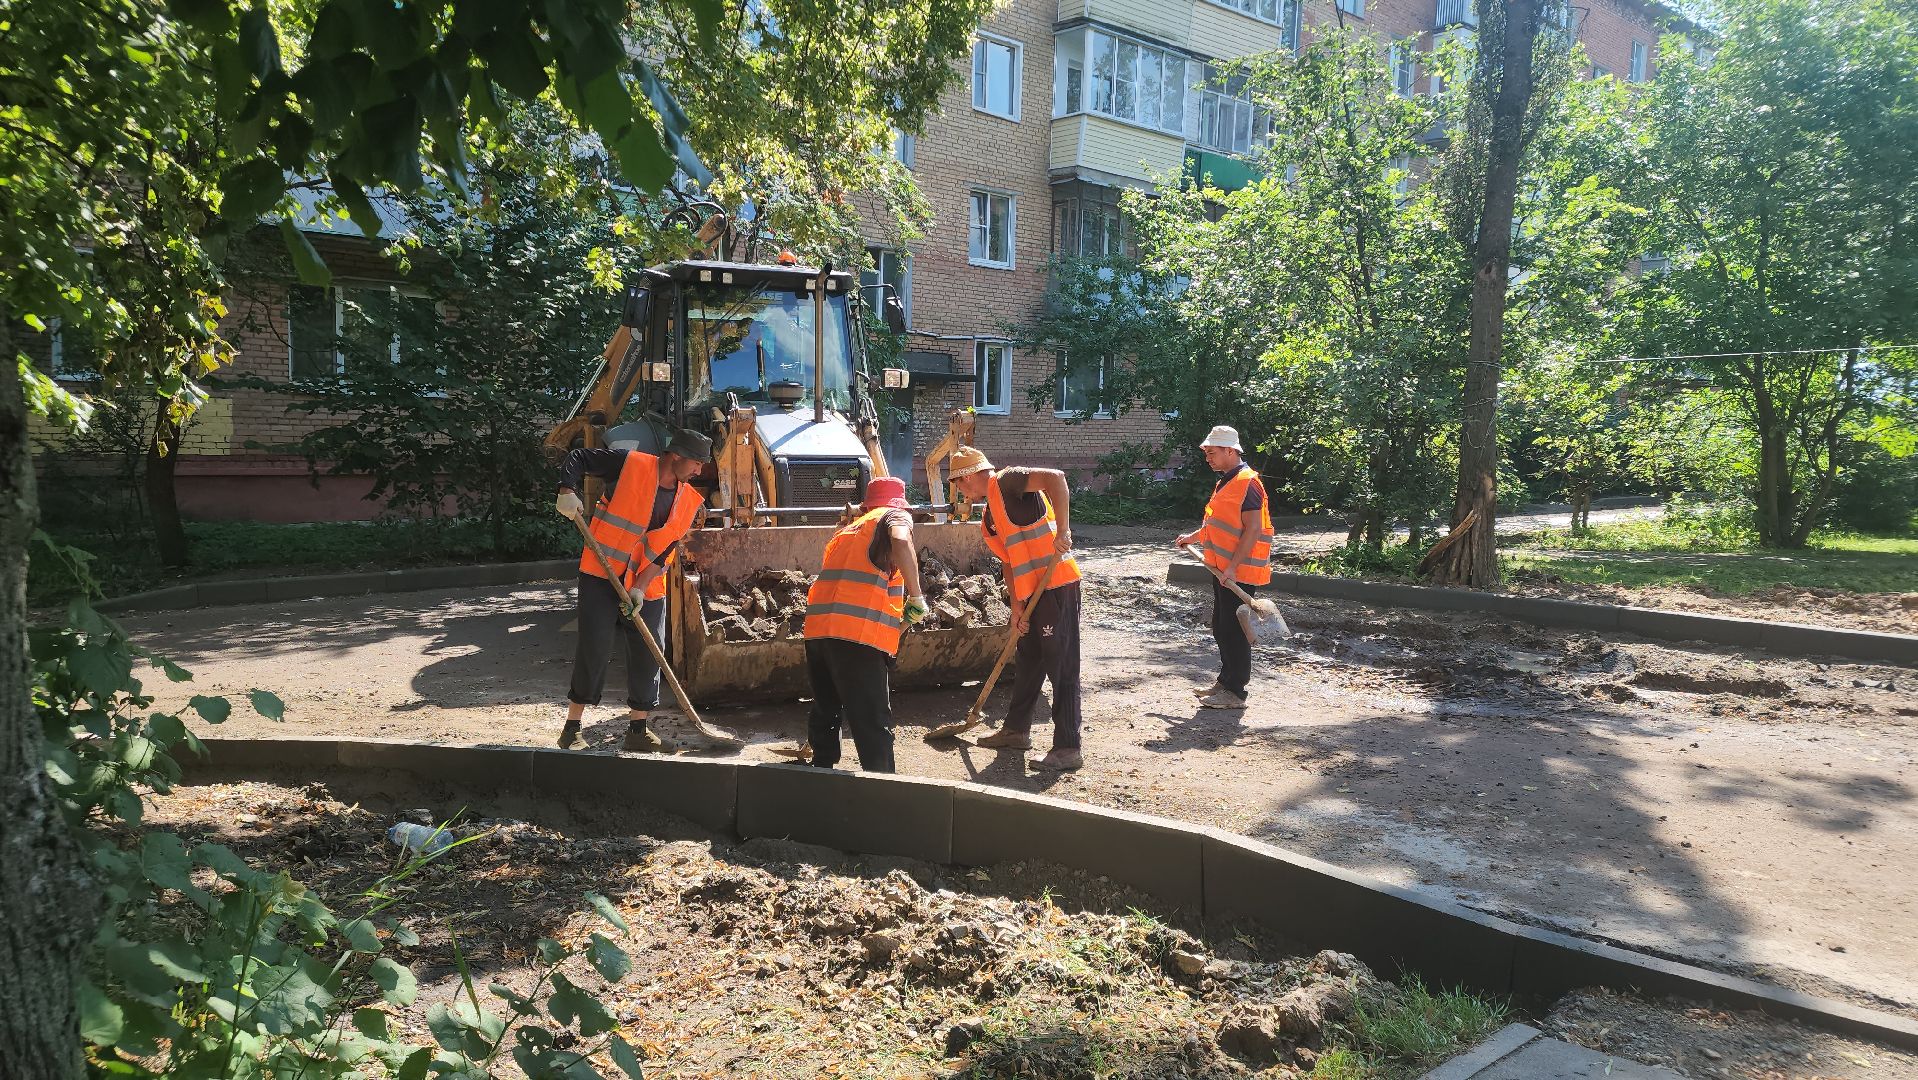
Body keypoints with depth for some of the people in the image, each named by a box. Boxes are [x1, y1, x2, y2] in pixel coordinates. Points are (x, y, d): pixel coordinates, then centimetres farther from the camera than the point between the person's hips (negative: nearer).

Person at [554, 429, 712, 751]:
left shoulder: (690, 501, 3)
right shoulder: (631, 464, -9)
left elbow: (666, 549, -1)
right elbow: (578, 458, -4)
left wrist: (641, 586, -10)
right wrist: (568, 492, -22)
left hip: (647, 587, 5)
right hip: (602, 575, -5)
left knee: (648, 655, 5)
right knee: (594, 648, -6)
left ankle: (638, 728, 19)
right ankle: (572, 726, 7)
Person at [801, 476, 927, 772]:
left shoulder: (846, 529, 29)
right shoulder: (894, 515, 9)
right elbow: (900, 541, -16)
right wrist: (916, 597, -10)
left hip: (817, 628, 7)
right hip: (858, 635, -7)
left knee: (825, 710, 23)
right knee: (873, 723, -4)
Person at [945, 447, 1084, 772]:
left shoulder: (1006, 482, -10)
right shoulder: (989, 518, 18)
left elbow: (1055, 477, -24)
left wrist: (1063, 531, -30)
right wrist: (1017, 606, 8)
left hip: (1057, 585, -10)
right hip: (1032, 593, 10)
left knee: (1061, 667, -5)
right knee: (1027, 663, 20)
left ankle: (1068, 749, 0)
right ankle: (1016, 730, 35)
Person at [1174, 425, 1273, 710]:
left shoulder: (1246, 483, -16)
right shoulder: (1225, 482, 15)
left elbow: (1252, 529, -22)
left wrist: (1233, 566, -26)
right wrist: (1193, 537, 23)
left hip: (1239, 572, -10)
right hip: (1222, 569, 10)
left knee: (1234, 631, -4)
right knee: (1221, 628, 16)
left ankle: (1235, 692, 3)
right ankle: (1225, 681, 28)